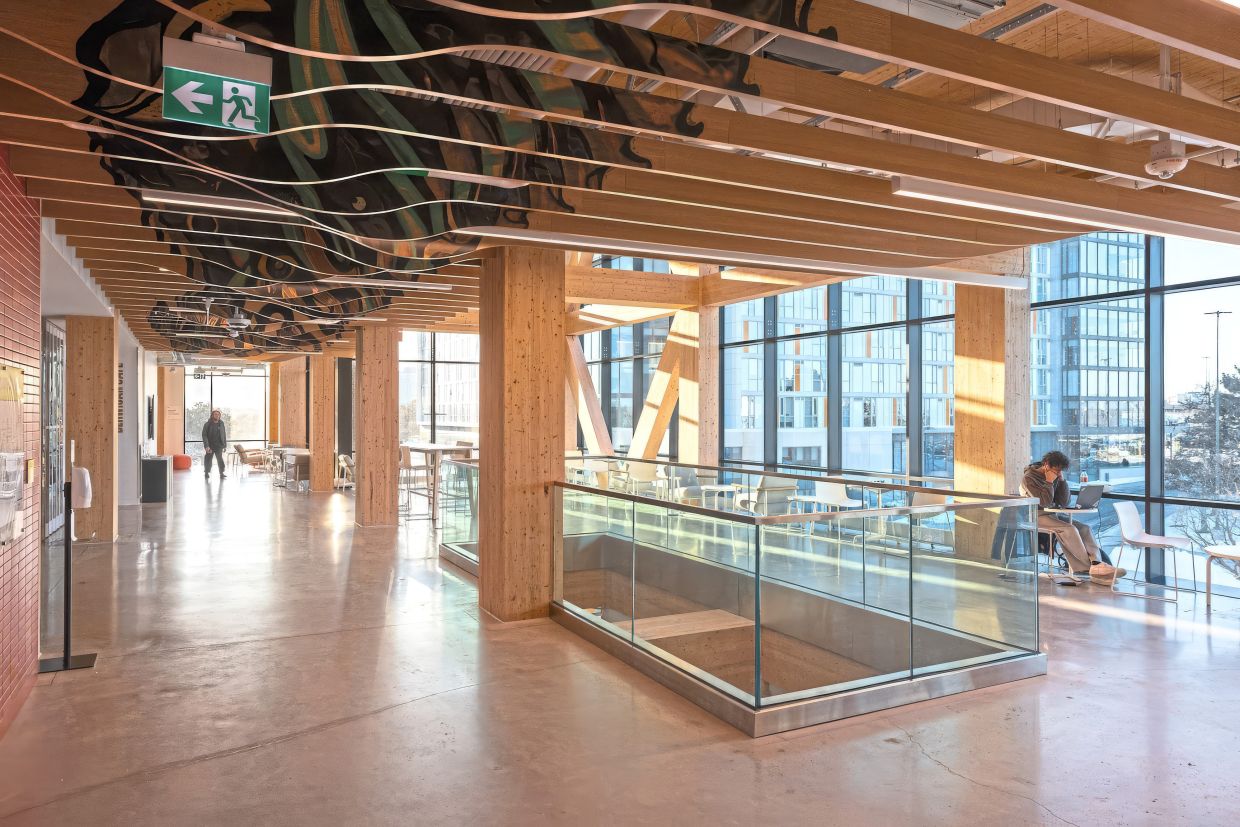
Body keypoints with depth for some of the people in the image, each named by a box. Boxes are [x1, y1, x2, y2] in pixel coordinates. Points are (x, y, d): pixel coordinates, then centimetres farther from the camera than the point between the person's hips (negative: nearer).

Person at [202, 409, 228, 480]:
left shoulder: (221, 424, 5)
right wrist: (206, 446, -18)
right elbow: (204, 435, -9)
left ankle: (222, 473, -7)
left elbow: (224, 435, 10)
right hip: (210, 446, -2)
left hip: (219, 446, 2)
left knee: (220, 459, -8)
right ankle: (207, 473, 23)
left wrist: (225, 445, 7)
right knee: (208, 460, 7)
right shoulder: (207, 424, -5)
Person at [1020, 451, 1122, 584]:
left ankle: (1097, 564, -31)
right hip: (1037, 517, -7)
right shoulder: (1029, 478, -9)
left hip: (1053, 515, 7)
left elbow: (1065, 503, 4)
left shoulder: (1056, 478, 12)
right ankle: (1091, 567, -22)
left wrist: (1062, 480, -3)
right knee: (1068, 529, -28)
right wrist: (1049, 482, -15)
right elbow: (1045, 503, -18)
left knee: (1084, 528, -15)